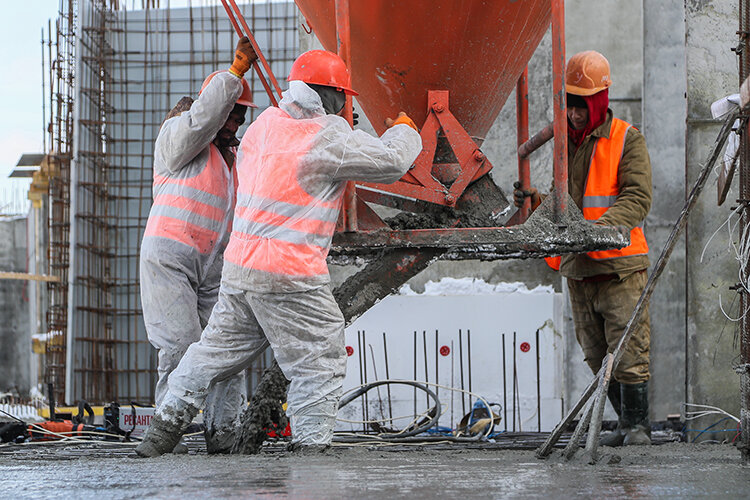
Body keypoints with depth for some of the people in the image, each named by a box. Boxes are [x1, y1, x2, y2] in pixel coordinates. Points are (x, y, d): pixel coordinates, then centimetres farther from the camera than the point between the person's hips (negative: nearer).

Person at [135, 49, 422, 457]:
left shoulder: (264, 124, 8)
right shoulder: (329, 137, -13)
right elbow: (391, 162, -6)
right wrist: (404, 130, 15)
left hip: (239, 266, 8)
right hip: (291, 277, -7)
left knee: (219, 347, 18)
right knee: (319, 363, 3)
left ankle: (166, 425, 19)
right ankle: (310, 444, 0)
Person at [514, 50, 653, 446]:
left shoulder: (626, 139, -3)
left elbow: (637, 199, -12)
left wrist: (599, 227, -27)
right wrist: (533, 199, -10)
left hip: (620, 264, -5)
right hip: (577, 267, 5)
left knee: (628, 348, -8)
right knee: (596, 353, 8)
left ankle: (638, 424, 1)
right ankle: (625, 423, 17)